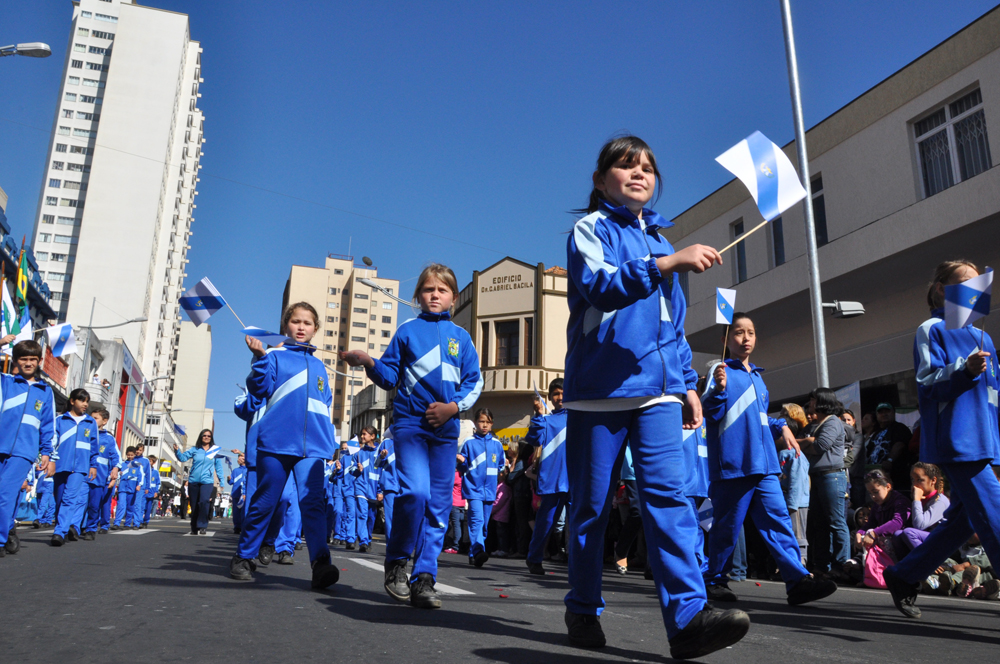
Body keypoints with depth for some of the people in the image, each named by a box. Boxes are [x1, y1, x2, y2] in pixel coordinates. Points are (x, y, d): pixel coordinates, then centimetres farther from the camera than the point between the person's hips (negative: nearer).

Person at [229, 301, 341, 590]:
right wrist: (260, 358, -20)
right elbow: (260, 389, -6)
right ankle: (243, 558, 24)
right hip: (276, 440, -2)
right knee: (264, 502, 7)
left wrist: (330, 439, 13)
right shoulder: (275, 355, 6)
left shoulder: (318, 365, 19)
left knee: (313, 501, -11)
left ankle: (320, 563, -18)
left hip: (313, 444, 2)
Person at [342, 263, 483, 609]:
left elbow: (474, 382, 11)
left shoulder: (461, 337, 12)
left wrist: (453, 406, -6)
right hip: (410, 422, -3)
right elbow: (390, 376, 8)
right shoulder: (407, 330, 8)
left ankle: (424, 579, 9)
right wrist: (369, 363, -11)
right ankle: (396, 562, 3)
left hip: (446, 428, 3)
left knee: (439, 504, 2)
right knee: (415, 492, -19)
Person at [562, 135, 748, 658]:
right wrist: (667, 263, -29)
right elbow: (600, 286, -18)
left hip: (656, 389, 5)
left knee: (668, 491, -11)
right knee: (591, 503, 4)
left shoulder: (659, 241, 21)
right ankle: (583, 610, 18)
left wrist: (687, 384, 17)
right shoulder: (590, 229, 3)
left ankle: (688, 615, -14)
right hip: (598, 388, -4)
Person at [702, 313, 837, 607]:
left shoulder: (756, 376, 23)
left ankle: (798, 580, -5)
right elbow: (710, 411, -12)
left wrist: (780, 426, 15)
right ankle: (714, 580, 14)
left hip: (764, 465, 7)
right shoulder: (722, 371, -1)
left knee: (778, 520, -2)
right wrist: (718, 389, -31)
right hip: (733, 464, -7)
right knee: (727, 526, 1)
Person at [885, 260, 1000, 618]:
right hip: (954, 438, -8)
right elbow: (927, 383, -8)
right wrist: (963, 370, -25)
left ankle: (903, 577, 20)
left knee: (963, 518, 9)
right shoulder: (932, 330, -1)